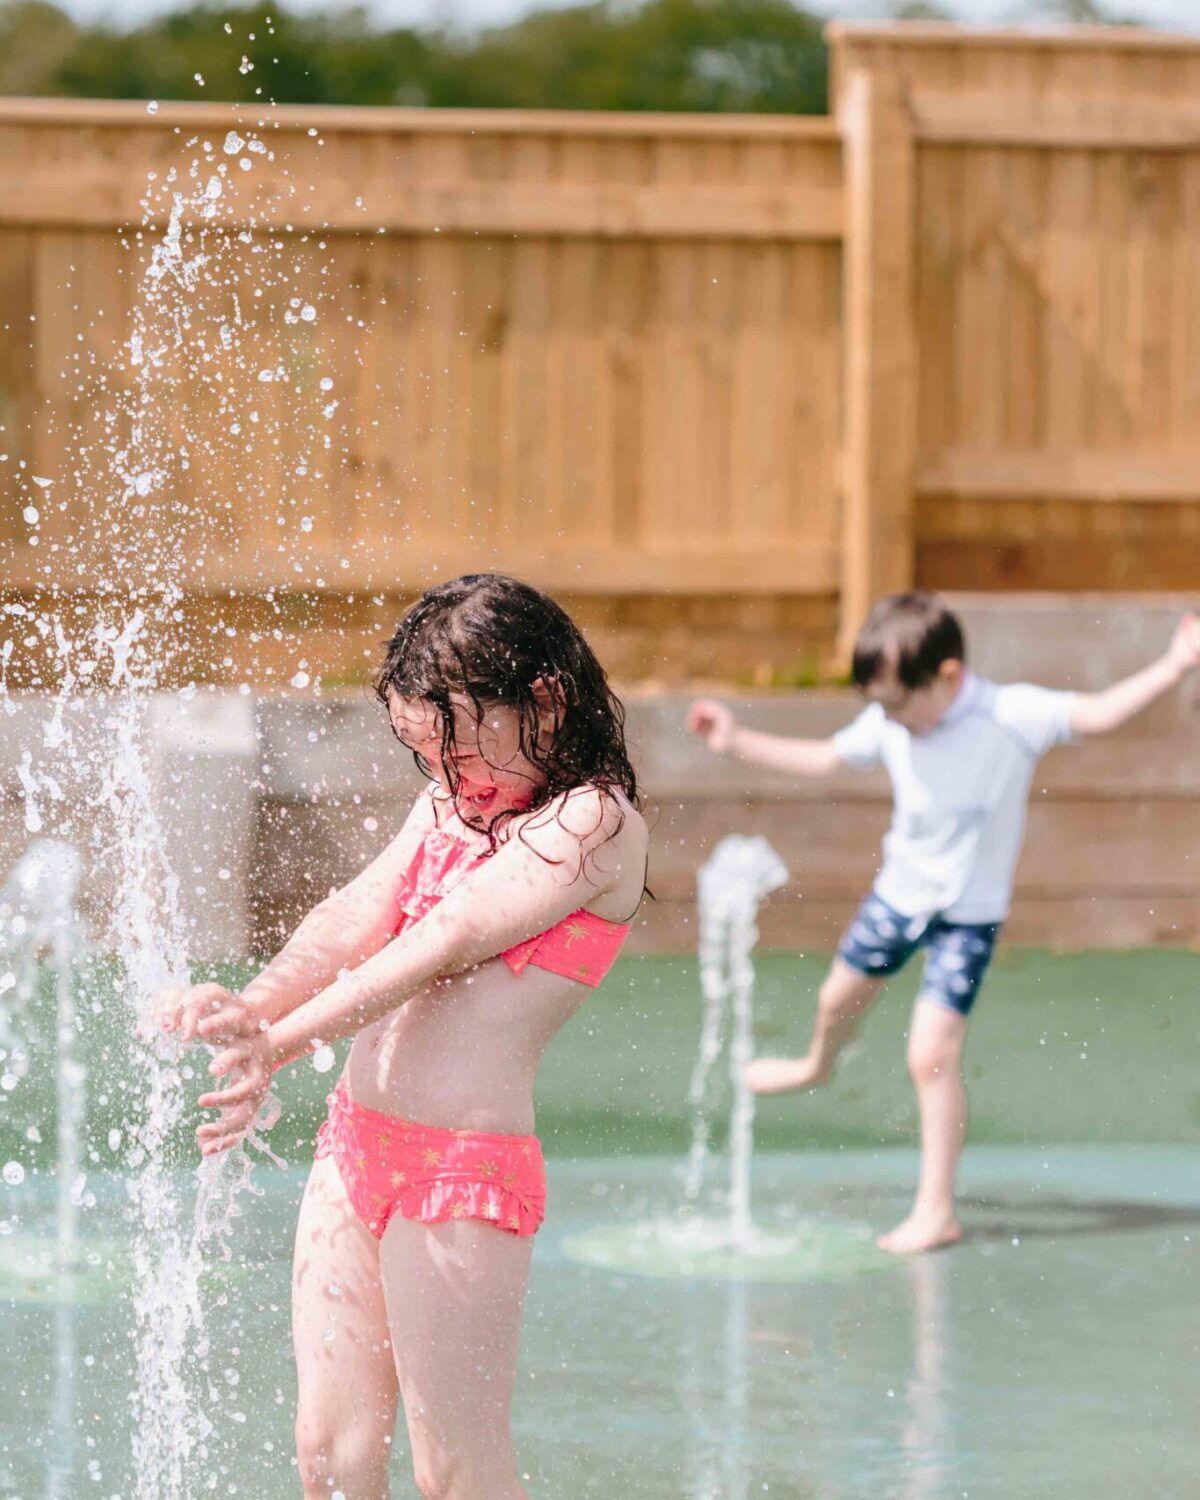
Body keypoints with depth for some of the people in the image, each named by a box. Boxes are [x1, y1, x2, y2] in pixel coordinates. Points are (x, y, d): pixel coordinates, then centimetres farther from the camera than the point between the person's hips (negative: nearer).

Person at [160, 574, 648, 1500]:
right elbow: (356, 918, 2)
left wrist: (277, 1044, -26)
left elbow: (448, 941, -18)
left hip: (464, 1163, -8)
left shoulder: (597, 823, -8)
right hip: (354, 1140, 8)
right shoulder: (446, 808, 16)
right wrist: (252, 1006, -19)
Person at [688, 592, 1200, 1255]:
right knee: (840, 998, 27)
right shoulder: (886, 724, -9)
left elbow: (1097, 714, -34)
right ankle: (818, 1065, 65)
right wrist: (738, 742, 9)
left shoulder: (1011, 716, -25)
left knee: (933, 1052, -15)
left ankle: (937, 1211, -7)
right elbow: (826, 757, 8)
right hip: (898, 892, 6)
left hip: (967, 915, -6)